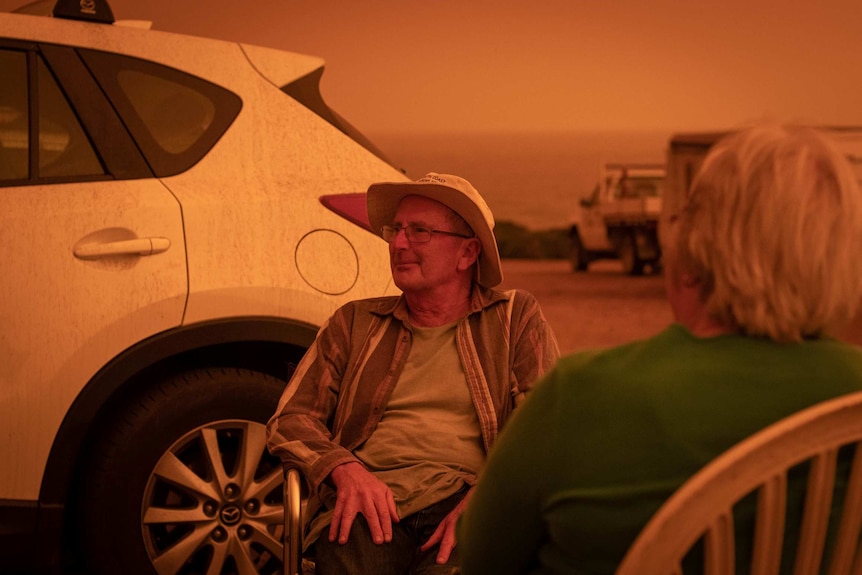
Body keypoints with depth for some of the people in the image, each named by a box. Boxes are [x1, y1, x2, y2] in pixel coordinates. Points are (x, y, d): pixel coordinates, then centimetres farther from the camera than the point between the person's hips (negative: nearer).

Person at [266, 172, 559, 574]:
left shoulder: (515, 318, 16)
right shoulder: (354, 324, 22)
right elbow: (290, 420, 16)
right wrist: (346, 469, -6)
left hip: (460, 496, -1)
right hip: (368, 498, 1)